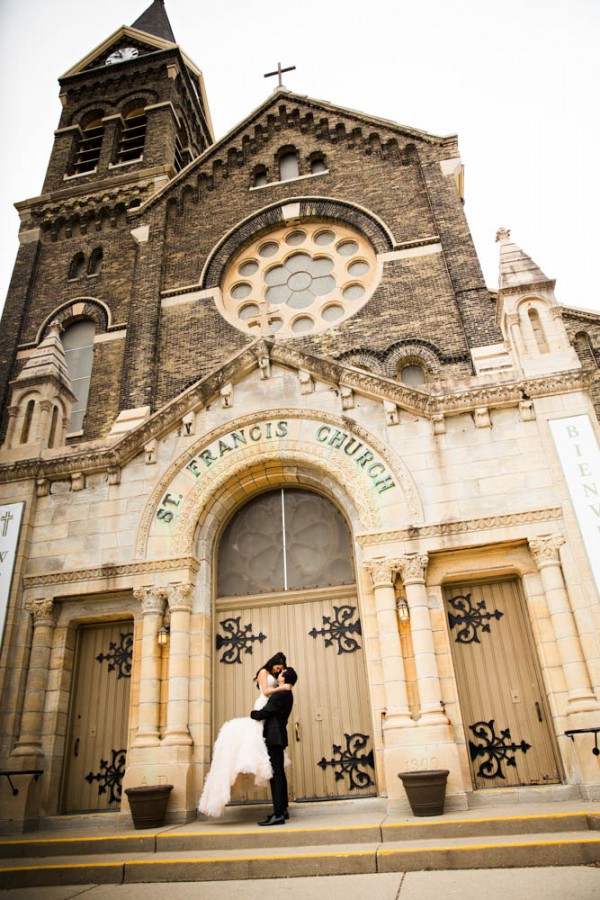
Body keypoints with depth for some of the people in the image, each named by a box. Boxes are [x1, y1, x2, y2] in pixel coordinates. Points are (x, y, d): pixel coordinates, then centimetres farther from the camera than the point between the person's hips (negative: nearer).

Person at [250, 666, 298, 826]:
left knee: (276, 774, -11)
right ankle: (283, 809, 24)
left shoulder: (281, 694, -18)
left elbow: (263, 713, -16)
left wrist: (252, 713, 2)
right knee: (279, 773, 15)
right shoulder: (287, 694, 13)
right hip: (278, 737, 10)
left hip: (274, 737, -10)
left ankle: (278, 814, -11)